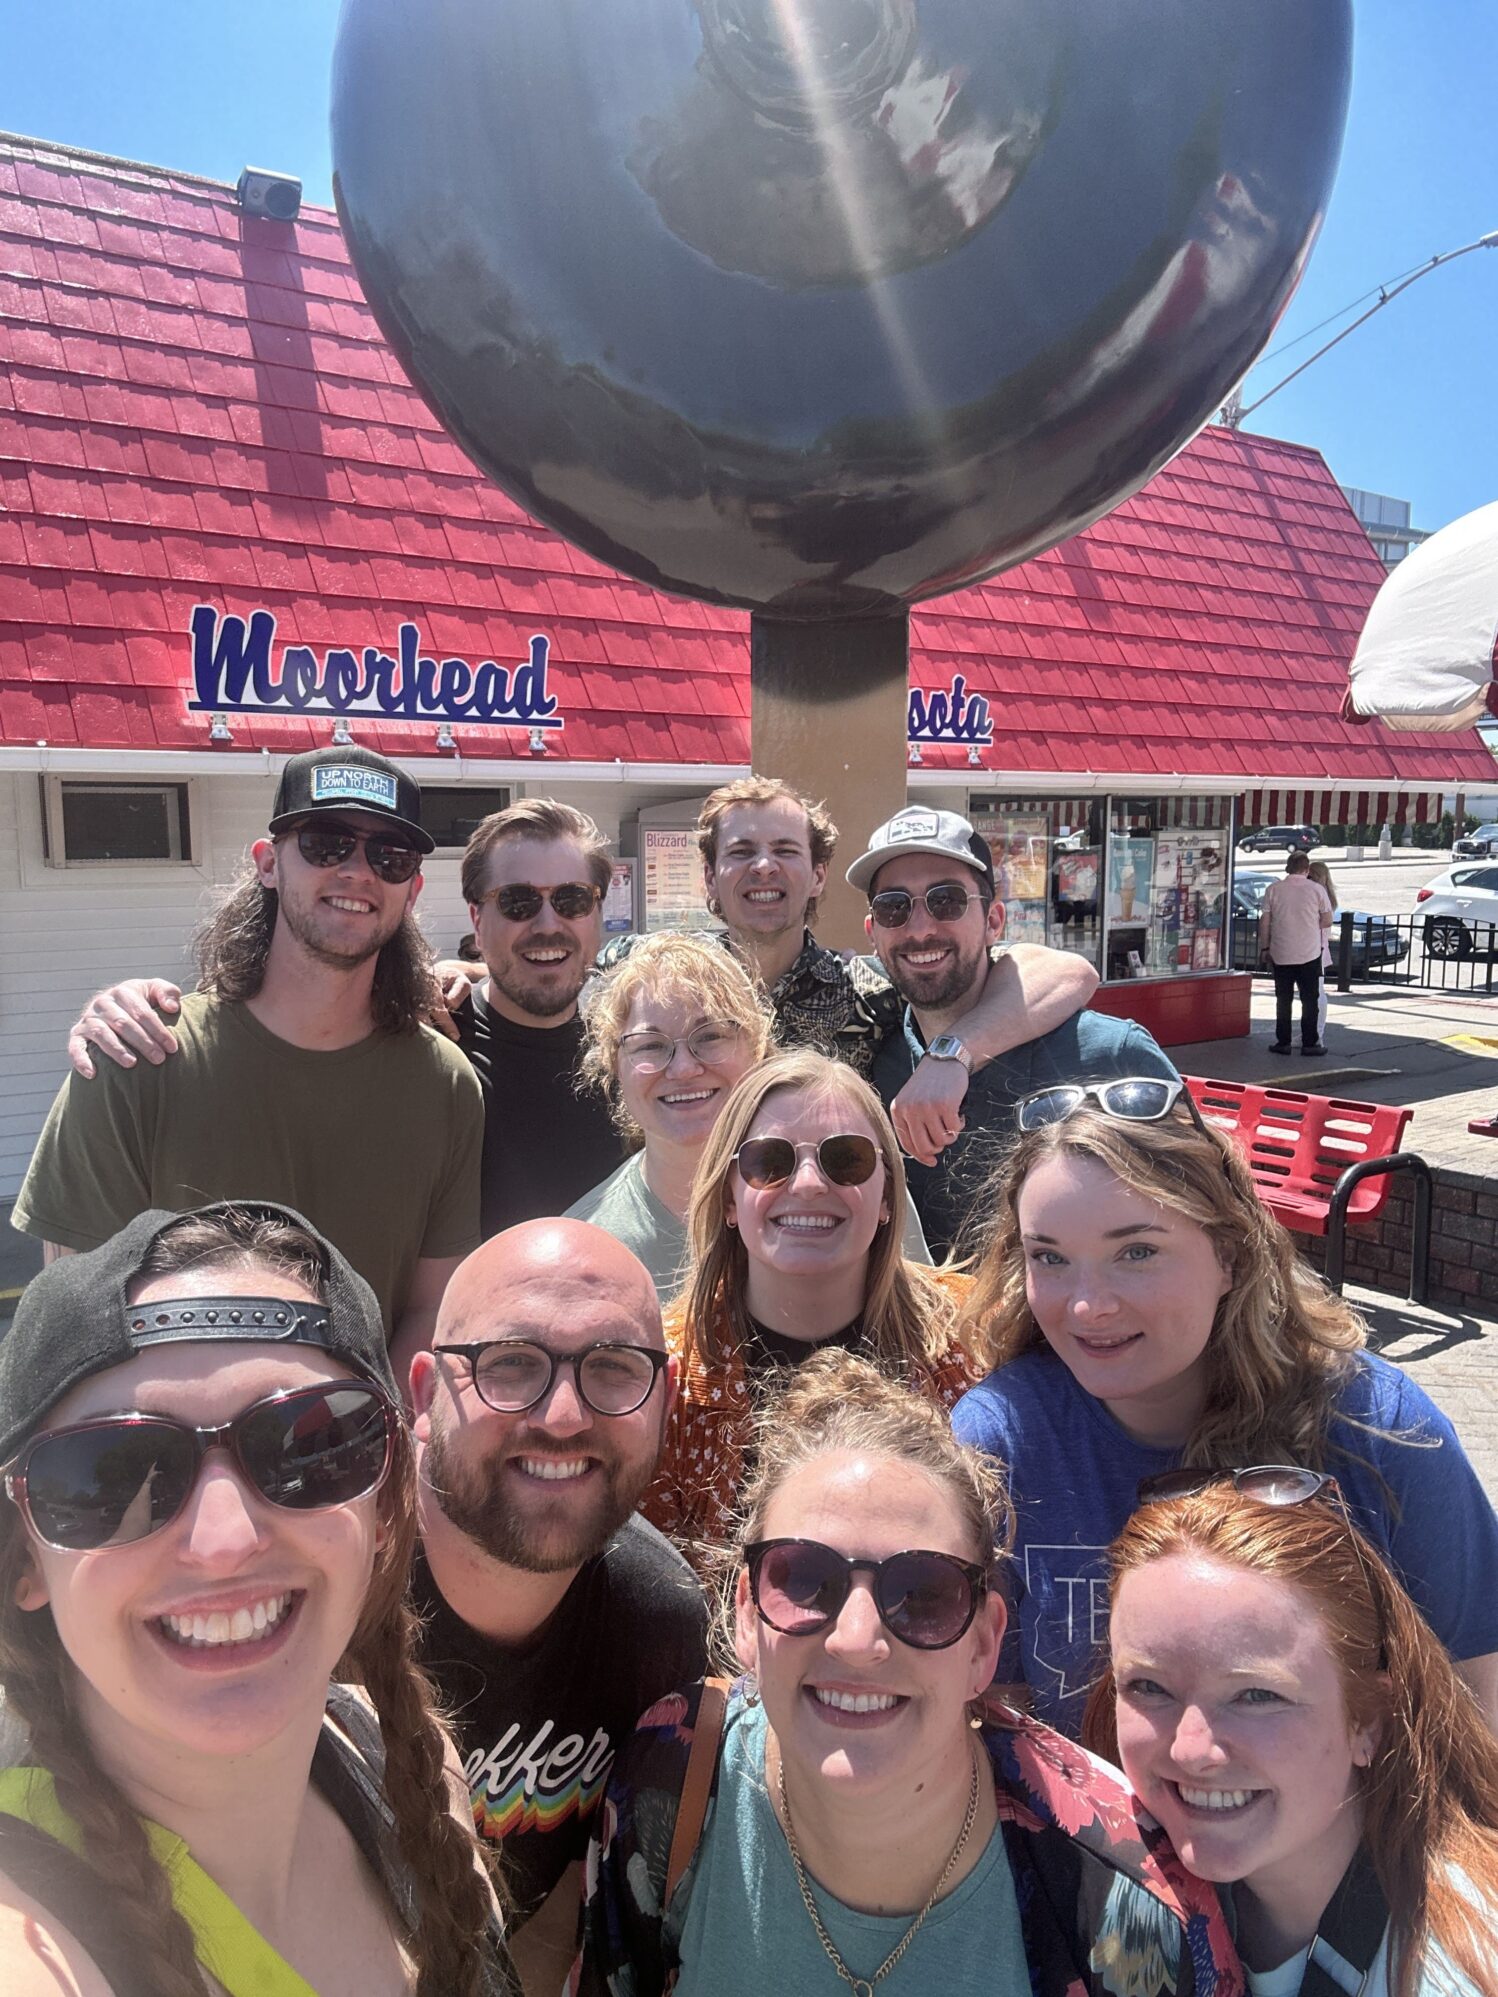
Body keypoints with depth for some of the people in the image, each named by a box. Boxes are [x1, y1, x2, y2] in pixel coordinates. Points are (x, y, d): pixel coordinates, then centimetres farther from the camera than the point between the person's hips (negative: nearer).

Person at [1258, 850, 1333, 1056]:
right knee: (1310, 999, 6)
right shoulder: (1317, 890, -5)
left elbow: (1264, 921, -2)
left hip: (1281, 953, 1)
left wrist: (1264, 948, 7)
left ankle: (1283, 1042, 11)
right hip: (1310, 953, -1)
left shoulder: (1274, 889, -3)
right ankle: (1310, 1042, 8)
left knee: (1283, 999, 8)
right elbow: (1327, 921, 1)